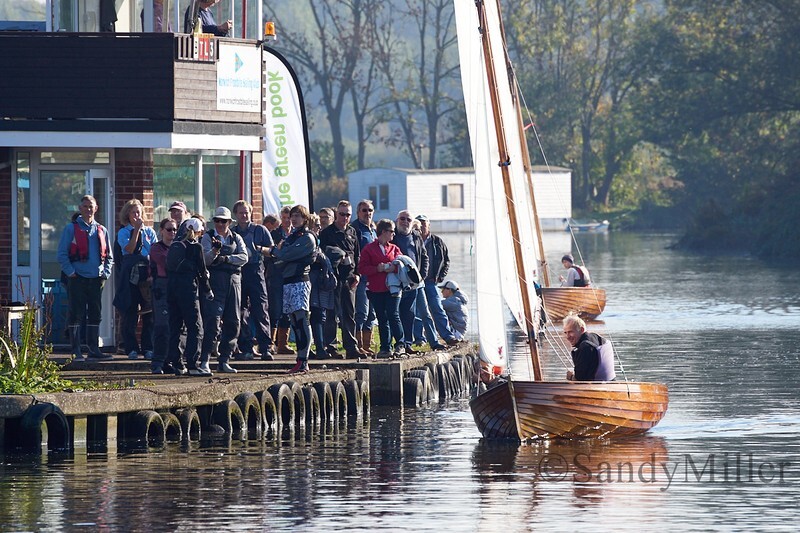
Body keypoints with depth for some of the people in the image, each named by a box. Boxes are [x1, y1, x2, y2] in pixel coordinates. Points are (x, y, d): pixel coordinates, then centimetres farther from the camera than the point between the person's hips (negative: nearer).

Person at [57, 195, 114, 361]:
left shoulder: (101, 230, 14)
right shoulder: (71, 229, 1)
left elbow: (109, 256, 19)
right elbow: (61, 254, -2)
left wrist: (105, 273, 4)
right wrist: (71, 272, -11)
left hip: (96, 279, 4)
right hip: (77, 279, -4)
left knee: (95, 315, 6)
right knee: (76, 314, -4)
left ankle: (94, 349, 12)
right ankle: (76, 351, -1)